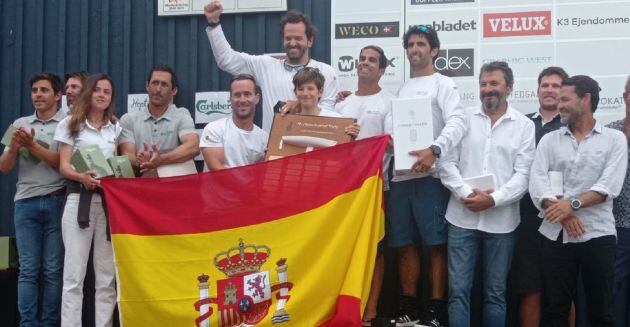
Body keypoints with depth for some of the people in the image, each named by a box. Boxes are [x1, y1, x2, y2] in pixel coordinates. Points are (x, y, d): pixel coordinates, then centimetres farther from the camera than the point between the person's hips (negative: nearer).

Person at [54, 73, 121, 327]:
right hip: (79, 199, -3)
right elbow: (63, 166, 0)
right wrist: (81, 177, -20)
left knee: (107, 274, 2)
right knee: (74, 274, -5)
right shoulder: (70, 124, 7)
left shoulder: (116, 128, 16)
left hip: (110, 200, 3)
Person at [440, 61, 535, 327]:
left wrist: (493, 200, -15)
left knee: (495, 293, 9)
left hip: (501, 221, -1)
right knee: (458, 290, 0)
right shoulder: (463, 119, 7)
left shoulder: (524, 125, 4)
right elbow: (447, 163, 2)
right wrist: (466, 193, -13)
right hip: (462, 218, 1)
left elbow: (523, 174, -3)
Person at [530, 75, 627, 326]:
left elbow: (609, 186, -8)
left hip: (597, 234, -2)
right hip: (556, 235, 2)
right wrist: (562, 214, -15)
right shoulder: (549, 140, 11)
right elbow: (537, 184, -2)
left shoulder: (614, 139, 5)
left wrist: (573, 204, -19)